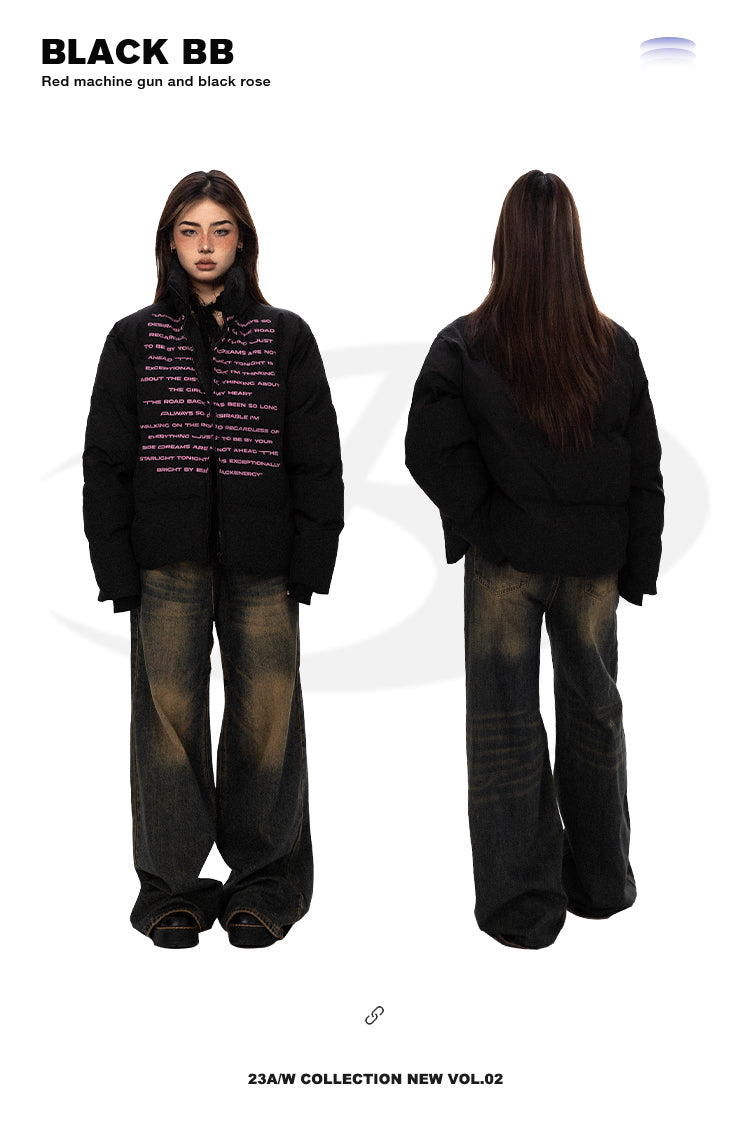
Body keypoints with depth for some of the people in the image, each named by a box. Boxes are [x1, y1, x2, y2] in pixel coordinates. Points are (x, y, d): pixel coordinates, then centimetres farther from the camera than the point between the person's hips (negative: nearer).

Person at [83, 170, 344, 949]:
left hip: (261, 563, 0)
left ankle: (264, 882, 20)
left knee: (266, 713, 3)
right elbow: (105, 461, 6)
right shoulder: (134, 340, 8)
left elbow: (317, 459, 4)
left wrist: (310, 561, -4)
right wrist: (116, 566, -2)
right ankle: (174, 885, 19)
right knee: (169, 711, 2)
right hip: (167, 563, 0)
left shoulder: (285, 338, 7)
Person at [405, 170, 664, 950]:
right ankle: (600, 881, 34)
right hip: (593, 562, 3)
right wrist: (638, 568, 8)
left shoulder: (464, 345, -10)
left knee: (505, 725, 8)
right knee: (594, 712, 18)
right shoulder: (616, 348, -2)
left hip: (505, 560, -2)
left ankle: (522, 906, 17)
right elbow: (644, 470, 1)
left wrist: (480, 520, -4)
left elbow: (430, 451, -17)